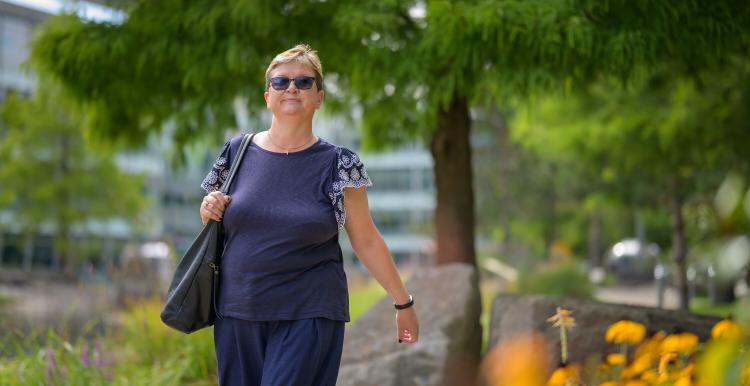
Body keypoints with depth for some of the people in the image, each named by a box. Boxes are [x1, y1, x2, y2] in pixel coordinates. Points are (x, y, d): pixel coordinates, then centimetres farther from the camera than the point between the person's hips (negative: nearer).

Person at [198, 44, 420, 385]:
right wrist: (208, 211, -5)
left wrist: (403, 303, 3)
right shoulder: (238, 151, 4)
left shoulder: (336, 164, -4)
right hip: (237, 310, 3)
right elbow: (216, 223, 17)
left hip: (308, 315, -3)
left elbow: (366, 241, 1)